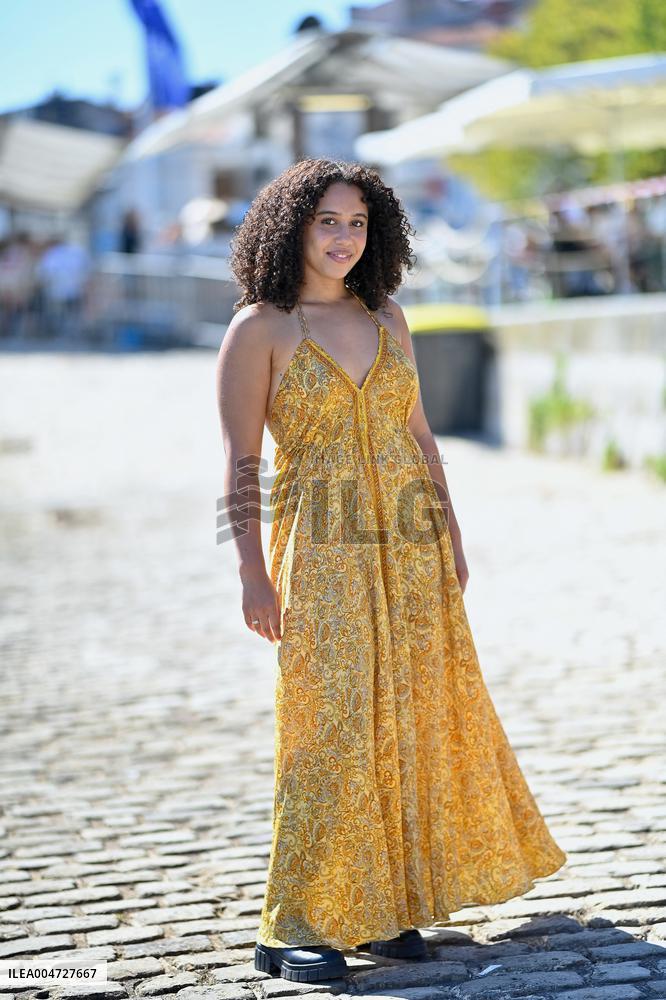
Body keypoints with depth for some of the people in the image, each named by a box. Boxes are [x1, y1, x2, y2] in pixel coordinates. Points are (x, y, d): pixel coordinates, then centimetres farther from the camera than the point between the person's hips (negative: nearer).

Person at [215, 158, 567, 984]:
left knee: (414, 720, 5)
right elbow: (240, 462, -8)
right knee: (331, 731, -8)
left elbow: (418, 434, 15)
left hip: (410, 545, 5)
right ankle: (292, 931, 1)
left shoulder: (387, 318, 10)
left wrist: (451, 534, 9)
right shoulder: (258, 328, -4)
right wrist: (252, 574, -14)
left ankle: (384, 906, 17)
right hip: (323, 551, -5)